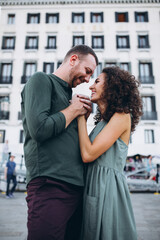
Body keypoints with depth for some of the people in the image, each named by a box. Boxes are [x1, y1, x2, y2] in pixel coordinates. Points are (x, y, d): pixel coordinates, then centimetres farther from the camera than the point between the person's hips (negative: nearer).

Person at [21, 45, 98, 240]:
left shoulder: (67, 94, 23)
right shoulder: (41, 80, 0)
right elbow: (39, 129, -17)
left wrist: (83, 117, 10)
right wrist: (73, 110, -3)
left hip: (76, 186, 8)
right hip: (49, 186, -8)